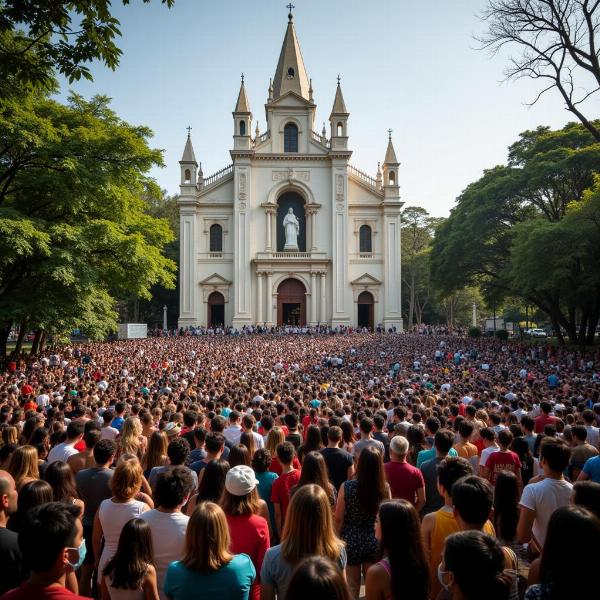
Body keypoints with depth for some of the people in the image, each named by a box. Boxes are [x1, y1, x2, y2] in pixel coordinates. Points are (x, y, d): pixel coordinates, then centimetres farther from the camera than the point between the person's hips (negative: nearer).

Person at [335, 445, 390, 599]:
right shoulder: (385, 488, -15)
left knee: (352, 587, 17)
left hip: (351, 542, -1)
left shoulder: (347, 487, -19)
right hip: (375, 542, 2)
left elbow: (339, 519, -10)